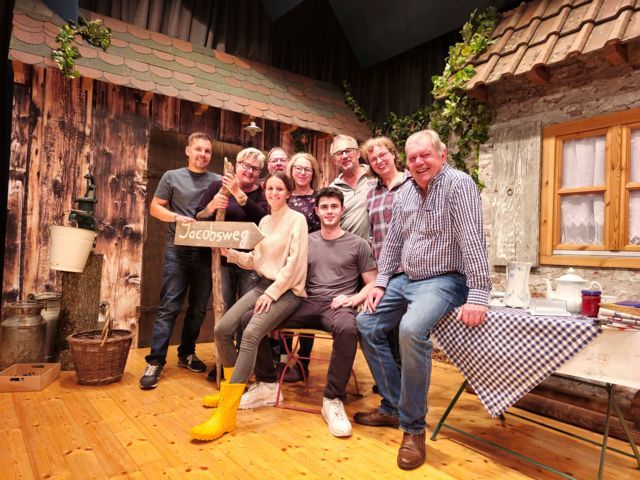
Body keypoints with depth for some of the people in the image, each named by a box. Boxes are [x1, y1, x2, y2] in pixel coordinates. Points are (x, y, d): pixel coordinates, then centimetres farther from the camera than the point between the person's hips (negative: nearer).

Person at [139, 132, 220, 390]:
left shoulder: (218, 181, 11)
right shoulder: (172, 176, 7)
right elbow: (155, 207, 7)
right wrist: (176, 217, -11)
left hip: (206, 252, 3)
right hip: (178, 250, -2)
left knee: (199, 308, 9)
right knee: (169, 306, -5)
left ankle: (187, 354, 25)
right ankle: (155, 361, 2)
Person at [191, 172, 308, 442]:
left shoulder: (297, 219, -5)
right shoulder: (264, 222, 16)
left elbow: (294, 263, -13)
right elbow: (255, 260, 15)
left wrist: (272, 293, -18)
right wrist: (230, 253, 0)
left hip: (288, 291, -7)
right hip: (263, 285, 7)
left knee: (250, 334, -29)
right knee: (222, 329, -11)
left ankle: (226, 415, -28)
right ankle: (230, 387, 13)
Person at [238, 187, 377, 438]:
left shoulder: (357, 244, 8)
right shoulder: (306, 241, 17)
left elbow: (372, 283, 7)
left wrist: (352, 299, -11)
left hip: (337, 306, -3)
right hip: (307, 304, 4)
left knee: (347, 329, -41)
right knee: (251, 319, -15)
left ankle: (333, 400, -21)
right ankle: (267, 385, 3)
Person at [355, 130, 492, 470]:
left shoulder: (458, 184, -13)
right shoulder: (404, 192, 10)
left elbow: (472, 240, -23)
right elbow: (392, 241, 15)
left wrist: (478, 295, -29)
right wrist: (381, 283, 6)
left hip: (443, 280, -8)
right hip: (405, 279, 8)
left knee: (411, 330, -33)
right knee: (366, 324, 4)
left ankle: (413, 426, -14)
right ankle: (392, 407, 14)